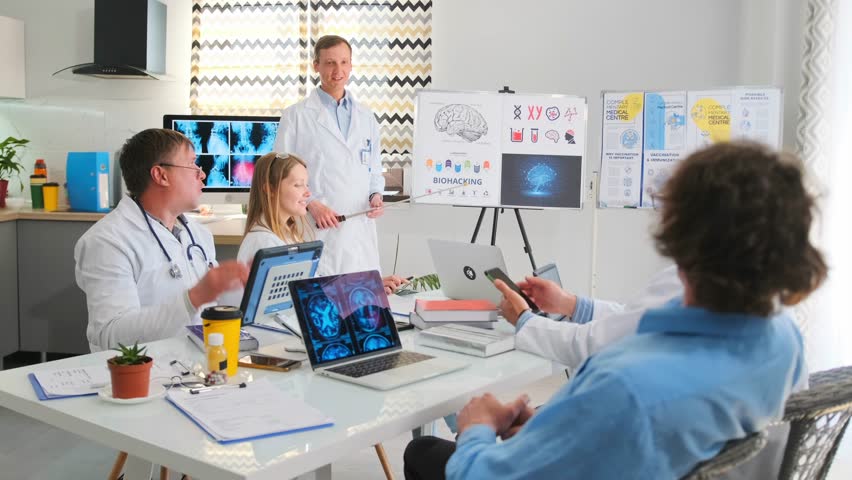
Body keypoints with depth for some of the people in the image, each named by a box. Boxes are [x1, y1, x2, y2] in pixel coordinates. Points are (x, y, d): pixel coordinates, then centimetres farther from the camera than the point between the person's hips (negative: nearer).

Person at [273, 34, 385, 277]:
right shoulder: (296, 116, 3)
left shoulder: (366, 117, 16)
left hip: (361, 232, 4)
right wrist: (310, 204, -13)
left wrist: (376, 195, 1)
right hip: (316, 232, -4)